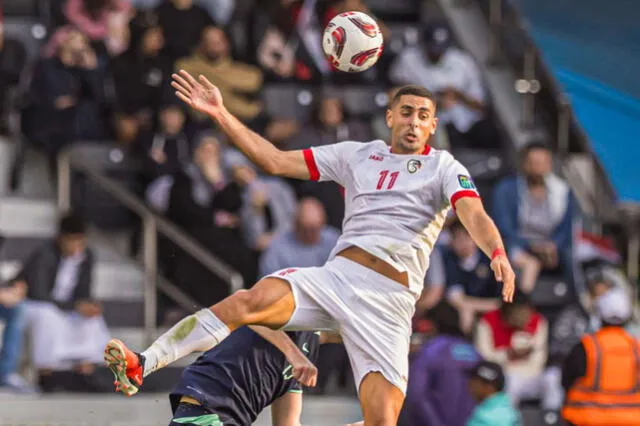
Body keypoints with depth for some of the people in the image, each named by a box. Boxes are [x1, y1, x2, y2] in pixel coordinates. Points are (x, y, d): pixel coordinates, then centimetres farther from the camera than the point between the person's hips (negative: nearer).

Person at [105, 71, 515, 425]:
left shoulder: (444, 168, 8)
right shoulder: (358, 155, 19)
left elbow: (474, 215, -11)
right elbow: (276, 161, 18)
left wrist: (498, 254, -32)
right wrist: (220, 114, 11)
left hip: (388, 303, -2)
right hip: (335, 276, 2)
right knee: (253, 301, -26)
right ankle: (141, 366, -33)